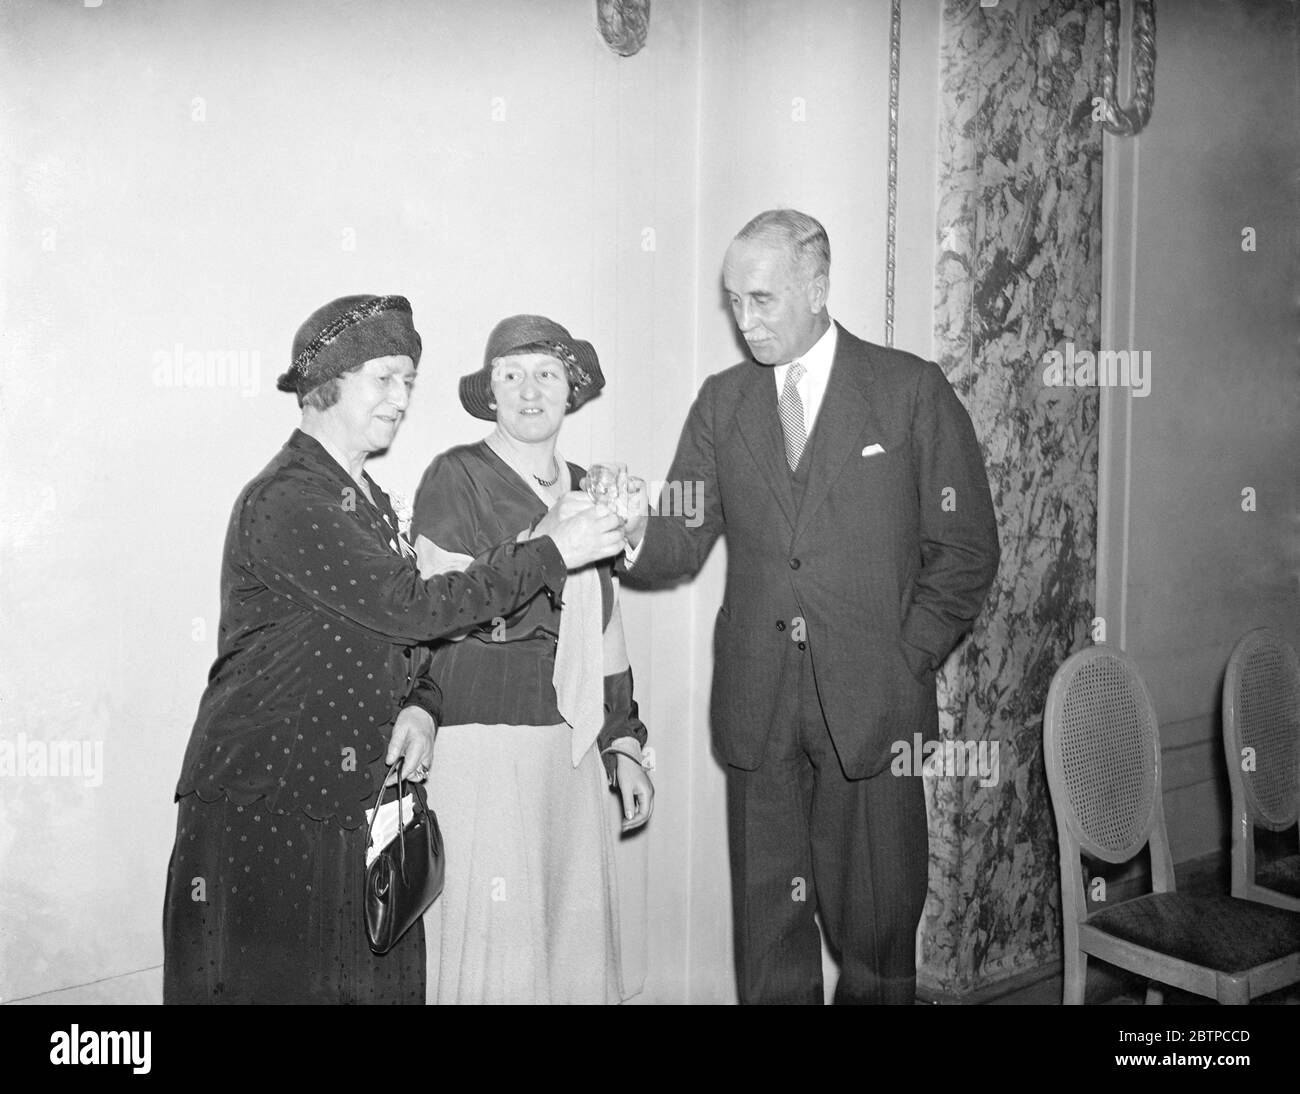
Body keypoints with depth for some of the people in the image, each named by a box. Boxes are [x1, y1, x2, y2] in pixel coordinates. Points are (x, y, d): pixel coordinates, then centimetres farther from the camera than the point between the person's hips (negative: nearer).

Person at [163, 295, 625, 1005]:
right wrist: (549, 552, -17)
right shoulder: (283, 501, -16)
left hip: (358, 804, 8)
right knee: (274, 980, 3)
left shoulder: (371, 500, 14)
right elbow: (412, 606, -22)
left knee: (384, 978, 8)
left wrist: (419, 707, -5)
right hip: (260, 806, -8)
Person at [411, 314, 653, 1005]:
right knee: (490, 944, -4)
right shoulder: (457, 476, -2)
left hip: (572, 747, 6)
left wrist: (622, 743, 16)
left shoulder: (583, 491, 16)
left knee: (579, 940, 6)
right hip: (482, 744, -5)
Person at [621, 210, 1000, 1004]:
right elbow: (686, 541, 4)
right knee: (768, 919, 10)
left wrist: (905, 663, -5)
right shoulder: (722, 401, 10)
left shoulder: (911, 390, 0)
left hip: (872, 704, -2)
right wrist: (636, 536, -18)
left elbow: (965, 549, 1)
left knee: (875, 923, 7)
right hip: (758, 706, 3)